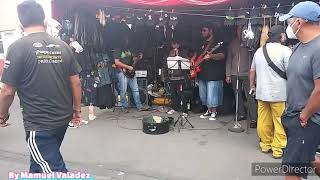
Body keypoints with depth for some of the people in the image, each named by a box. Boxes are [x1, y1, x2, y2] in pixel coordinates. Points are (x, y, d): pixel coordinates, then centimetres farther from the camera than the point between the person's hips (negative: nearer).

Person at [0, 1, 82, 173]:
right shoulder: (62, 46, 1)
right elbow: (75, 82, 3)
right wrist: (77, 110, 14)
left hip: (38, 122, -6)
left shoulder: (18, 47, -12)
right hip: (63, 118, 6)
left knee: (54, 170, 3)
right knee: (40, 159, 27)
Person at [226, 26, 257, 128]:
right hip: (234, 74, 4)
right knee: (238, 95, 11)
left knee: (249, 96, -7)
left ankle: (253, 119, -5)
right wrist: (228, 74, 8)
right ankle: (241, 114, 24)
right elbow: (229, 59, 13)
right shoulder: (233, 43, 12)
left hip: (246, 74, -4)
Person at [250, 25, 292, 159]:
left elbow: (252, 70, 19)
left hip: (261, 92, 6)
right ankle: (278, 149, 12)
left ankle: (265, 145, 25)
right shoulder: (285, 50, -10)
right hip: (279, 94, -6)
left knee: (263, 120, 12)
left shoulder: (259, 51, 10)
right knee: (280, 122, 5)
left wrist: (252, 85, 31)